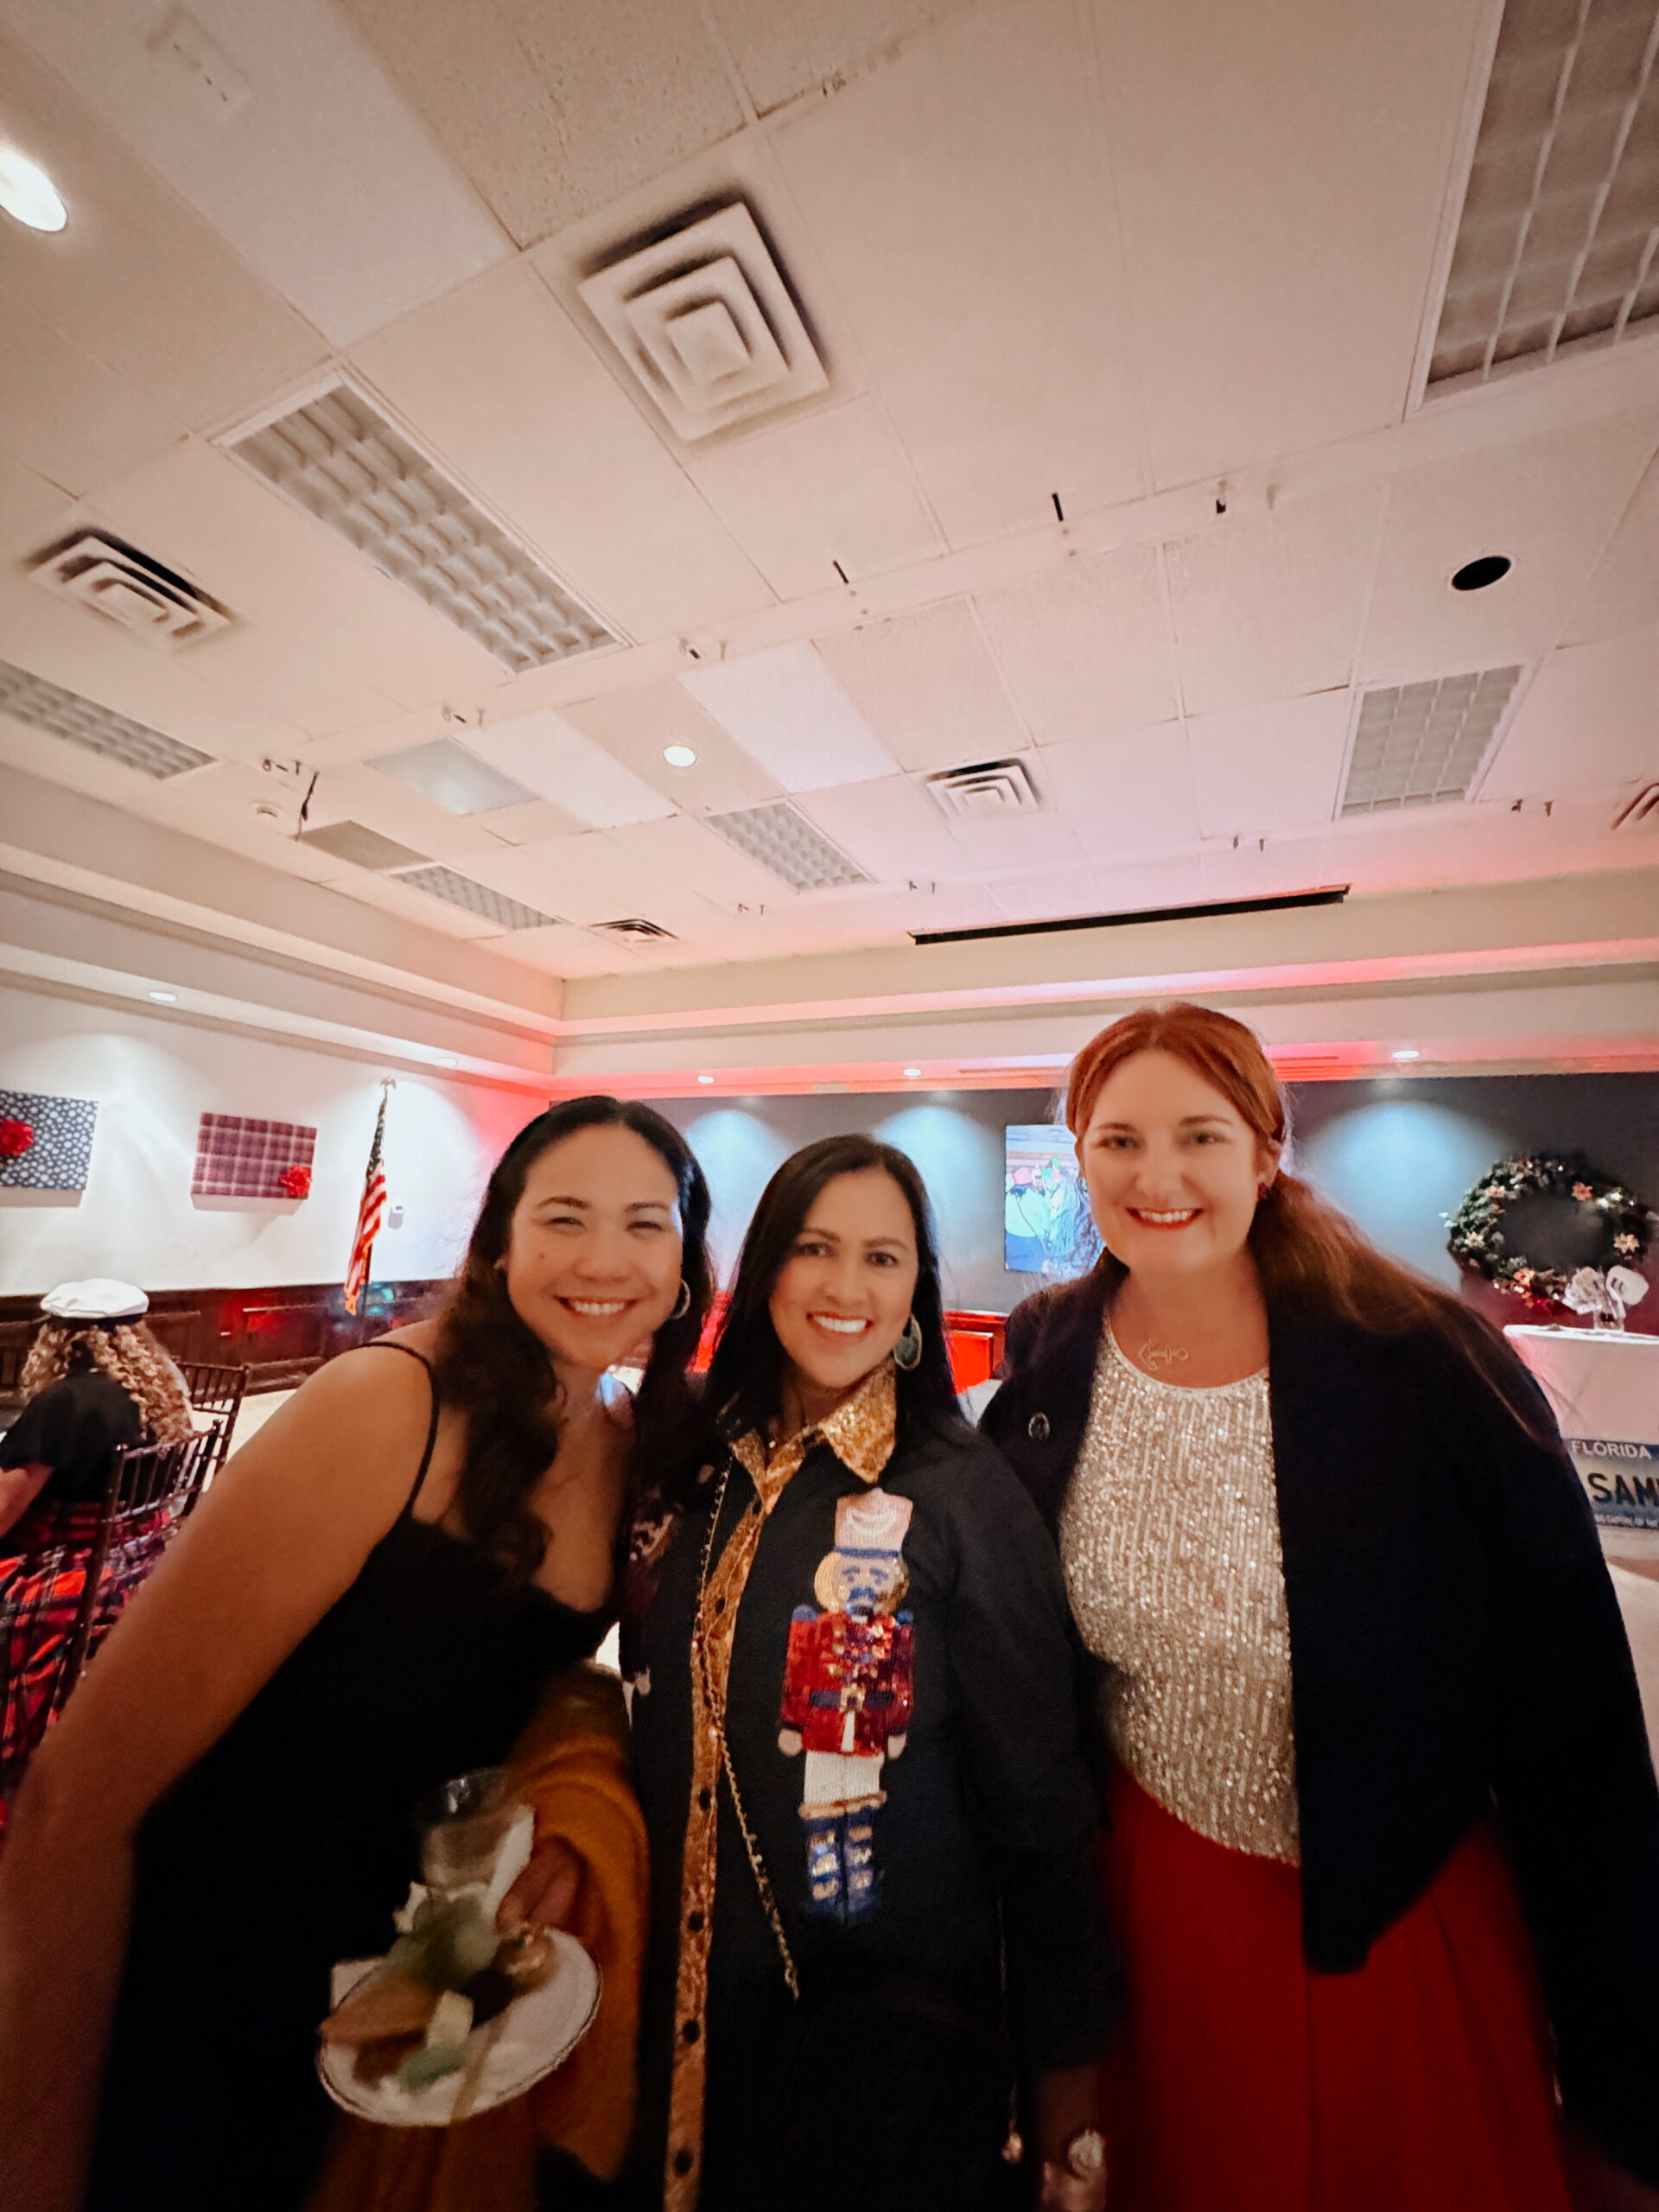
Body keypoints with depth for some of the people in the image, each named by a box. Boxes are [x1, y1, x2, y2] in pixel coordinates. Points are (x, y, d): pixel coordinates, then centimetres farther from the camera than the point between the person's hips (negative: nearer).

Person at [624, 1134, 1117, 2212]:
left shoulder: (966, 1495, -21)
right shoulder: (693, 1469, -7)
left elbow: (1040, 1807, -12)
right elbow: (653, 1716, 6)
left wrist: (1067, 2083, -6)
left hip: (894, 2021, -4)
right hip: (689, 2009, 4)